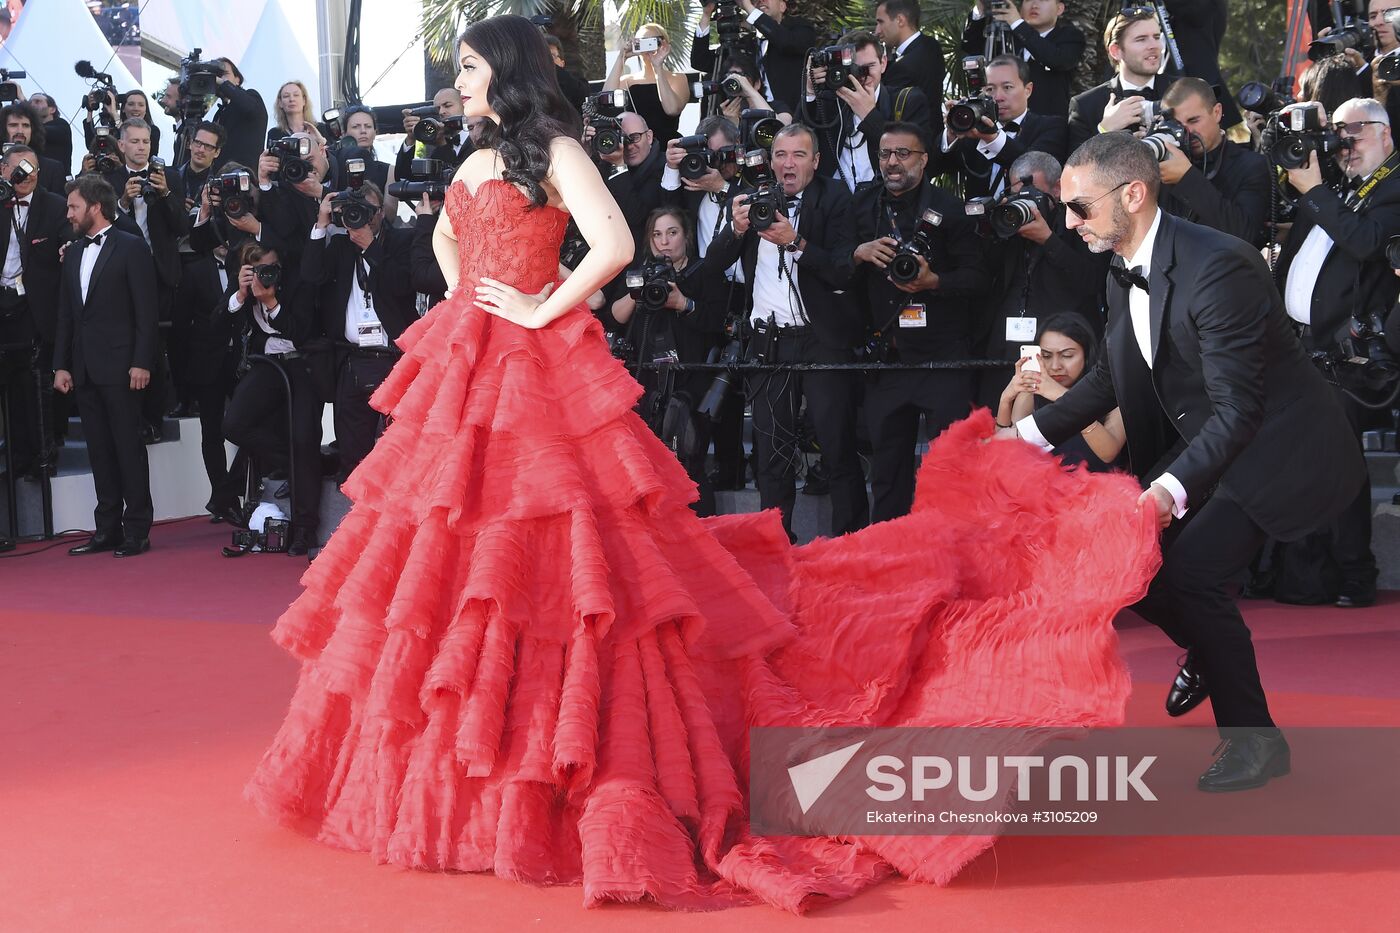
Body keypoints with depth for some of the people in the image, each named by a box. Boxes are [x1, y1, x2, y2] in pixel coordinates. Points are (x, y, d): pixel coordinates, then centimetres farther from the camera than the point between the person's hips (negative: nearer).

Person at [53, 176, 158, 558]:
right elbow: (66, 315, 17)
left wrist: (141, 362, -14)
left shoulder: (131, 247, -3)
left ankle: (137, 530, 1)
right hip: (84, 369, 7)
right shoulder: (73, 254, 17)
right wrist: (62, 364, 10)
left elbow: (146, 311, -8)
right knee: (99, 451, 8)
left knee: (129, 447, -4)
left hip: (120, 367, -7)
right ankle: (108, 529, 12)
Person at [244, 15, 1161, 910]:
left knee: (544, 559, -6)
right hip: (466, 374, 9)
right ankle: (469, 766, 21)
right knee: (462, 561, 10)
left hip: (534, 374, -8)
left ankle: (553, 776, 2)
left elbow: (614, 247, -24)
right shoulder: (478, 161, 16)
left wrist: (541, 310, -14)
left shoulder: (555, 151, -8)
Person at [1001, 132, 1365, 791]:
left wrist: (1172, 489, -40)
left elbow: (1237, 409, -30)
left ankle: (1254, 738, -1)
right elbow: (1112, 376, 15)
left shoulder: (1218, 267, -28)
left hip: (1276, 446, -9)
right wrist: (1028, 433, 9)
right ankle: (1208, 652, 31)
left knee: (1191, 573, -20)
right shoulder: (1125, 275, 0)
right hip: (1200, 444, 9)